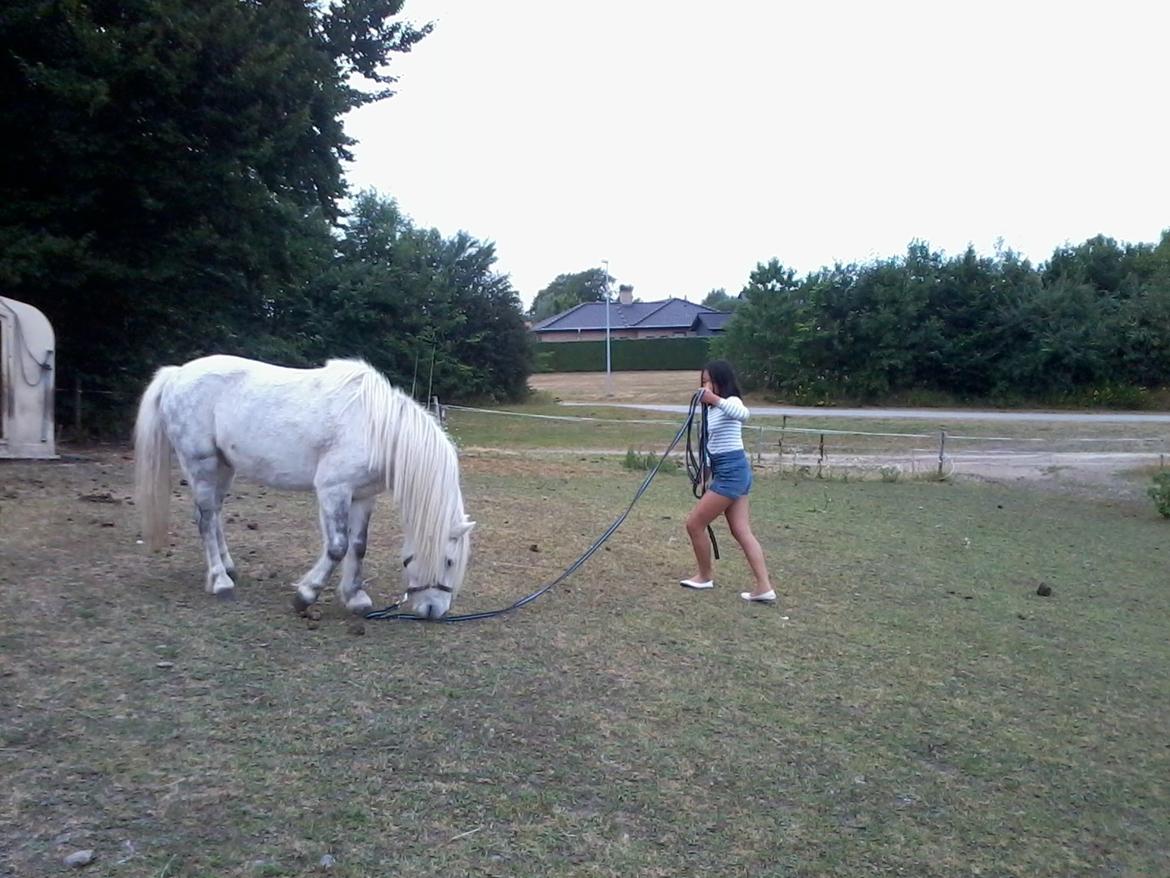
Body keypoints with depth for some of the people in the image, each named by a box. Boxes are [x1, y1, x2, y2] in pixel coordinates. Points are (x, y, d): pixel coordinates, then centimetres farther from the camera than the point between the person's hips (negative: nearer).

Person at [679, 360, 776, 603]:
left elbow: (743, 414, -40)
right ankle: (764, 588, 4)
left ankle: (705, 577, 18)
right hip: (728, 472, 10)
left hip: (731, 472, -10)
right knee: (742, 532, 5)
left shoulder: (731, 402, -14)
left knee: (694, 524, 0)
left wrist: (714, 399, -48)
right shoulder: (713, 409, 15)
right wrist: (706, 468, 14)